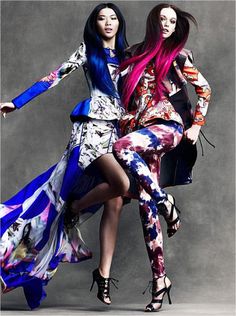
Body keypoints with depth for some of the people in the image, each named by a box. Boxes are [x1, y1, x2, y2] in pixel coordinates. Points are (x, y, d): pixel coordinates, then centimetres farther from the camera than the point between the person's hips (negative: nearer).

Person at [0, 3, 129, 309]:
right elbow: (55, 77, 2)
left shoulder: (125, 55, 19)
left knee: (115, 202, -4)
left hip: (118, 130, 5)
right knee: (122, 184, -26)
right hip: (92, 127, -5)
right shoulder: (88, 51, 6)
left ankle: (104, 275, -3)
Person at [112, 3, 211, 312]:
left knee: (122, 147, -34)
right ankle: (159, 277, -1)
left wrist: (197, 125, 2)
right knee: (146, 202, -6)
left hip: (170, 127, -4)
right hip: (142, 130, 4)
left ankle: (166, 201, -18)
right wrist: (126, 123, 12)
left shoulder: (178, 56, 5)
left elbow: (204, 89, 10)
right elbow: (128, 94, 22)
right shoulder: (136, 53, 16)